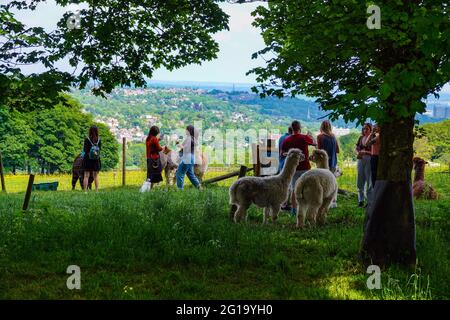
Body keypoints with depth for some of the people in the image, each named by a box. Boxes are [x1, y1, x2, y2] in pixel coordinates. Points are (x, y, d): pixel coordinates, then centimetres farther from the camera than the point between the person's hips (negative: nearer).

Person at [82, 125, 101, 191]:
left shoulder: (87, 139, -11)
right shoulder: (99, 140, -4)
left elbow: (85, 150, -8)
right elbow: (99, 149, 3)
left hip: (88, 159, -3)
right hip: (96, 160, 3)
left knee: (86, 176, 2)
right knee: (95, 176, 12)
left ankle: (85, 190, -2)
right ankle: (97, 190, 11)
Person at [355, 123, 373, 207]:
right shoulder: (361, 138, 12)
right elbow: (356, 148, 16)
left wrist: (365, 152, -22)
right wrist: (358, 153, -4)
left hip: (369, 160, -6)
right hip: (360, 160, 6)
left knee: (369, 180, -3)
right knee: (360, 181, 9)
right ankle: (360, 200, 17)